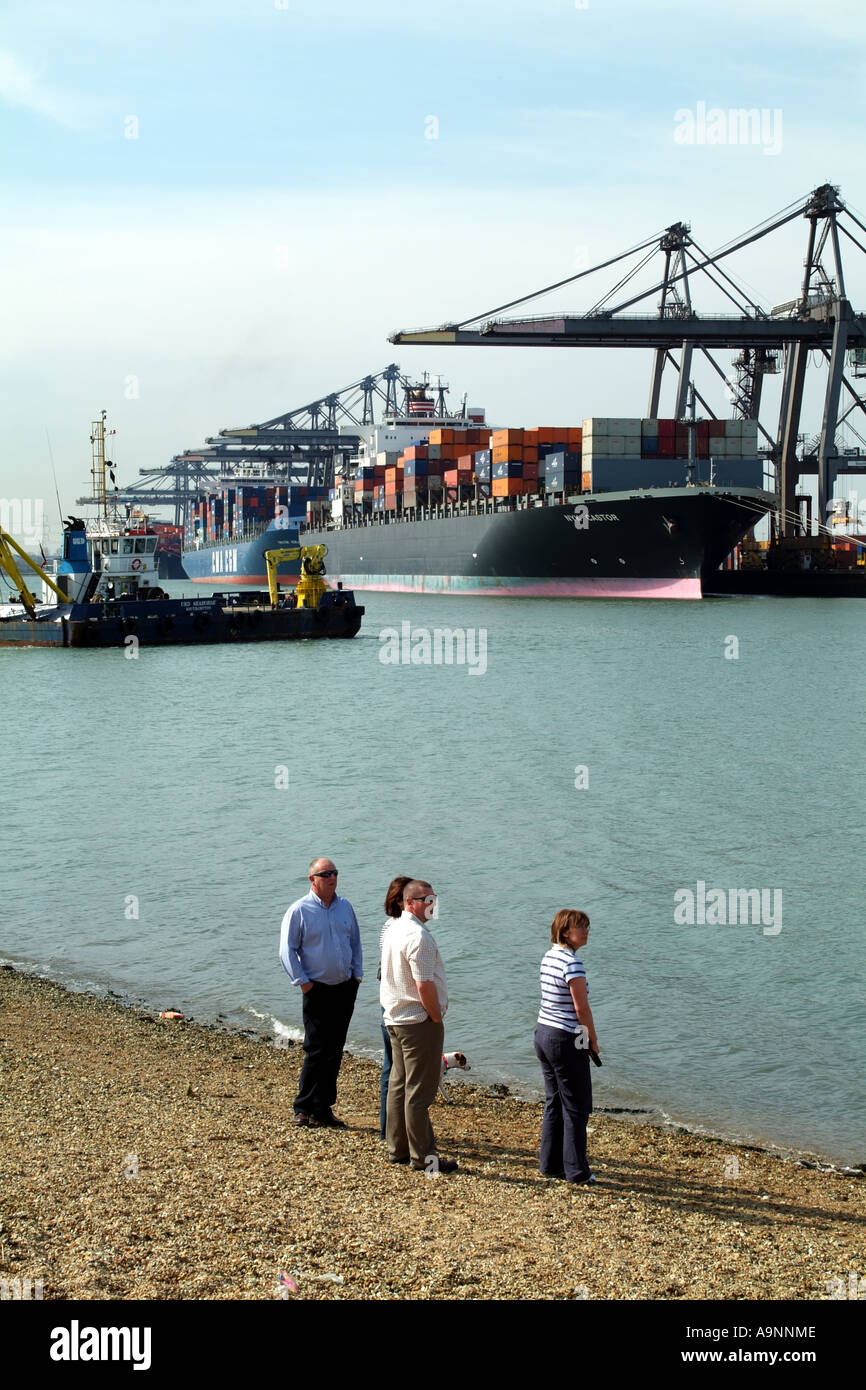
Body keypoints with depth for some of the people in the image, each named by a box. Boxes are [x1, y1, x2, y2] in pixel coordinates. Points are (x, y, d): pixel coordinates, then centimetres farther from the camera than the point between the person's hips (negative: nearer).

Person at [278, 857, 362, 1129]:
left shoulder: (345, 906, 10)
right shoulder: (299, 910, -7)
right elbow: (287, 950, -4)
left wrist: (357, 973, 10)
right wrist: (302, 981, -10)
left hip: (345, 988, 5)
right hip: (318, 990, -5)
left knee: (334, 1052, 8)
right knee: (316, 1051, -6)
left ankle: (323, 1109, 15)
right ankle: (304, 1108, 4)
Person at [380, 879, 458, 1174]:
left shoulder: (392, 930, 11)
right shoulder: (418, 936, -20)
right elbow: (424, 985, -25)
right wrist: (436, 1017, -11)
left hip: (394, 1018, 10)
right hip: (419, 1022, -10)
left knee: (398, 1084, 16)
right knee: (419, 1091, -4)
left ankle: (397, 1149, 23)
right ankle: (423, 1157, 1)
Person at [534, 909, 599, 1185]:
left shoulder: (549, 957, 9)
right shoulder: (572, 963, -19)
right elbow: (582, 1009, -18)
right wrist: (593, 1040, -4)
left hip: (543, 1034, 9)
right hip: (565, 1041, -9)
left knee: (554, 1103, 16)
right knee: (576, 1107, 1)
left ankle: (551, 1165, 22)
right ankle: (576, 1171, 6)